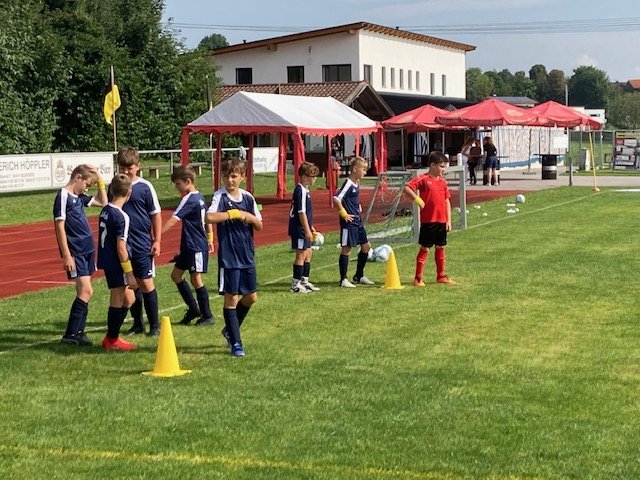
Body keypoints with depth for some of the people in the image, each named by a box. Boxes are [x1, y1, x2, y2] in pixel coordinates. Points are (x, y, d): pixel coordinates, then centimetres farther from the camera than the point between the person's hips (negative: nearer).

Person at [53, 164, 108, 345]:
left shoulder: (80, 198, 14)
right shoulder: (63, 196, -10)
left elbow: (103, 202, 27)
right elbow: (60, 227, -14)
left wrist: (100, 180, 16)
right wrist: (66, 255, -17)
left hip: (87, 250, 9)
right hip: (75, 252, -9)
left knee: (84, 292, 9)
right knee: (86, 291, -14)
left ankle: (78, 332, 14)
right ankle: (70, 335, -10)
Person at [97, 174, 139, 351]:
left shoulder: (105, 210, 6)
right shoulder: (121, 217, -19)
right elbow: (121, 248, -20)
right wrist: (130, 274, -15)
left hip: (106, 262, 9)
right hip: (116, 264, -9)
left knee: (129, 298, 17)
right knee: (117, 302, 3)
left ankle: (112, 336, 22)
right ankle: (112, 340, 13)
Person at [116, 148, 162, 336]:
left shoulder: (145, 187, -6)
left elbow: (156, 215, -2)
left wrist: (157, 241, -6)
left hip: (142, 244, -4)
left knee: (146, 283, -2)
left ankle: (154, 325, 8)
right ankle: (137, 323, 20)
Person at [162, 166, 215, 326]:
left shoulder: (189, 199, -18)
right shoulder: (199, 197, 11)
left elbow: (173, 220, -23)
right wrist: (210, 239, 25)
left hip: (196, 246, -10)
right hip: (188, 246, 10)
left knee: (196, 278, -4)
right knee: (176, 275, 13)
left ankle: (207, 316, 5)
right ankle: (194, 309, 19)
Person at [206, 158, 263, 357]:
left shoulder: (248, 197, 6)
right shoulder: (220, 196, -9)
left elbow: (260, 225, 11)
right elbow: (209, 217, -27)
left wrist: (251, 218, -9)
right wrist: (234, 214, -21)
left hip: (248, 256, 6)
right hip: (228, 257, -6)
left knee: (250, 297, 12)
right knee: (231, 298, -2)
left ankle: (230, 330, 33)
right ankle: (235, 343, 8)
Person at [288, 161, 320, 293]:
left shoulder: (305, 190, 13)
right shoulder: (301, 191, -18)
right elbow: (301, 212, -21)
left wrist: (311, 227, 24)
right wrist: (307, 230, -21)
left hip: (304, 229, 10)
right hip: (299, 229, -10)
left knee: (308, 253, 15)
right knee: (301, 254, -5)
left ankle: (305, 281, 24)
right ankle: (295, 285, 1)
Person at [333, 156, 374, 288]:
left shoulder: (356, 183, 11)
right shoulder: (348, 184, -17)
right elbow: (336, 199, -26)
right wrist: (343, 214, -19)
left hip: (358, 221, 9)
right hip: (348, 222, -9)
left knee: (366, 246, 13)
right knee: (346, 249, -3)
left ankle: (359, 276, 24)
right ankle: (343, 279, 5)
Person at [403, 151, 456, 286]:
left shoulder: (443, 182, 11)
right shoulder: (423, 179, -7)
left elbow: (447, 201, 14)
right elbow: (407, 188, -16)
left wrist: (449, 220, 9)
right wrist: (417, 199, -19)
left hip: (442, 221, 6)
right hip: (428, 221, -6)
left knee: (440, 247, 13)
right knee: (425, 248, -2)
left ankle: (441, 276, 23)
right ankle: (418, 278, 4)